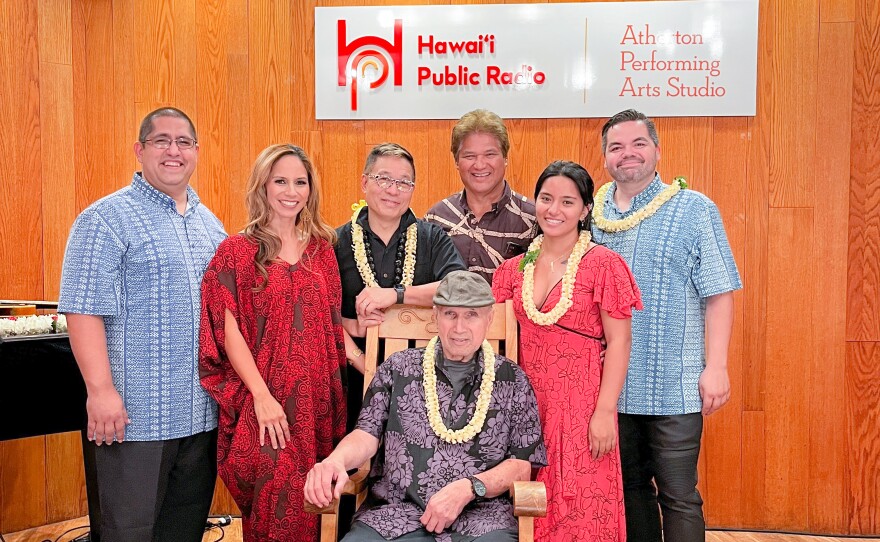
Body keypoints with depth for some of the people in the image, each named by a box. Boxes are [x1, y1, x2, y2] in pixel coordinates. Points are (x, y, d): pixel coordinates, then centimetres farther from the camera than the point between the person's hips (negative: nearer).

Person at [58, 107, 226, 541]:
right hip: (134, 415, -6)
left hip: (204, 413, 6)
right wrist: (100, 390, -20)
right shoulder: (107, 219, -8)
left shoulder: (210, 224, 13)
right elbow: (84, 310, -14)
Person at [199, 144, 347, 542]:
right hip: (263, 400, -4)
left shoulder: (321, 249, 10)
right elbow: (230, 331, -8)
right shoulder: (237, 251, -3)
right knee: (274, 503, -1)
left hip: (315, 399, 4)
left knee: (308, 503, 9)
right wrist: (262, 396, -15)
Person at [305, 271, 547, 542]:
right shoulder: (397, 368, 12)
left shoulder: (512, 380, 9)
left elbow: (522, 464, 7)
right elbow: (367, 434, 7)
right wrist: (335, 461, -16)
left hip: (480, 517, 0)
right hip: (395, 511, 1)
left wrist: (467, 489, -11)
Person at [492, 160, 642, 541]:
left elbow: (619, 342, -8)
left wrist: (605, 411, -13)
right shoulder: (516, 268, 8)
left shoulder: (603, 265, -5)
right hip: (527, 403, 4)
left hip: (581, 404, -4)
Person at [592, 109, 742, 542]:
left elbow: (718, 294, -5)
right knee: (630, 489, 16)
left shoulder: (694, 209, -3)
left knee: (678, 497, 3)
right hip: (612, 386, 4)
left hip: (675, 388, -3)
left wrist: (716, 366, -12)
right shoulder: (591, 215, 7)